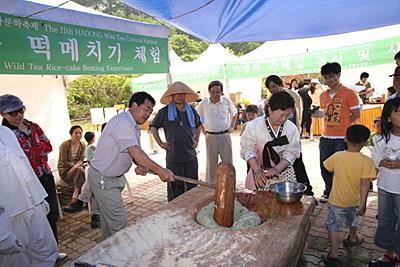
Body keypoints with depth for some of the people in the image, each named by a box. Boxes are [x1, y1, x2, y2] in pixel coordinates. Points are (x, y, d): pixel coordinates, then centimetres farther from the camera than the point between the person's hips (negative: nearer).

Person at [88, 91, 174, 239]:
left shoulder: (134, 126, 6)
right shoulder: (122, 122, -26)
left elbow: (135, 152, 3)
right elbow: (134, 151, -37)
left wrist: (140, 166, -19)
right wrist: (160, 171, -39)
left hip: (114, 176, 10)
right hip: (102, 178, -10)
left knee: (108, 216, 23)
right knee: (118, 221, -4)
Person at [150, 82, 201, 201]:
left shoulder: (191, 110, 7)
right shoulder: (164, 112, -5)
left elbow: (198, 125, 24)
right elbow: (153, 127, 6)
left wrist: (196, 140, 14)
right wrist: (160, 143, 0)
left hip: (191, 156, 4)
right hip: (173, 157, -4)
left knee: (192, 186, 13)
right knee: (175, 187, 6)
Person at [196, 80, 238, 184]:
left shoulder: (226, 101, -2)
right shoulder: (204, 103, -3)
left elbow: (234, 114, 14)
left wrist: (231, 126, 7)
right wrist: (202, 128, 7)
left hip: (225, 135, 0)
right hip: (210, 136, 0)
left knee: (228, 163, 6)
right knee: (211, 164, 9)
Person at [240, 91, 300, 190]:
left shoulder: (292, 128, -5)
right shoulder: (254, 126, -11)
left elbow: (291, 153, -5)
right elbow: (248, 150, -9)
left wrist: (277, 169, -19)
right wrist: (257, 171, -18)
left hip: (284, 173, 2)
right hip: (261, 174, -2)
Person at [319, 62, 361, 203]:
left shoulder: (349, 93, -6)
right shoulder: (323, 95, 10)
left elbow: (356, 114, -5)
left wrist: (343, 126, 1)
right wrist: (331, 125, 8)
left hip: (342, 138, -5)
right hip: (325, 137, 6)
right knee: (324, 167, 12)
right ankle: (329, 191, 32)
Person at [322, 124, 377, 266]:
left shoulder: (337, 156, -15)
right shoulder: (366, 161, -19)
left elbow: (327, 167, 3)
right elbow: (365, 183, -24)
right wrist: (363, 204, -22)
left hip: (337, 200, -1)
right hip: (354, 201, 2)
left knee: (333, 225, 7)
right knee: (353, 222, 28)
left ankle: (334, 253, -4)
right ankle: (352, 239, 53)